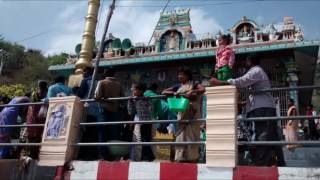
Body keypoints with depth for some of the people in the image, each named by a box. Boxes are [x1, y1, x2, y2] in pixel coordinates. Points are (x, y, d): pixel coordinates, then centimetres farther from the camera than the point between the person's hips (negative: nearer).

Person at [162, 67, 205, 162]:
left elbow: (202, 89, -13)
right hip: (181, 114, 4)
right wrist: (173, 93, -8)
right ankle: (181, 158, 4)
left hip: (192, 114, -4)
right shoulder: (178, 86, 16)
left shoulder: (194, 84, 5)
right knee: (181, 136, 0)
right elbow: (164, 92, 10)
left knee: (191, 135, -5)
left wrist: (192, 92, -26)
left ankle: (192, 158, 0)